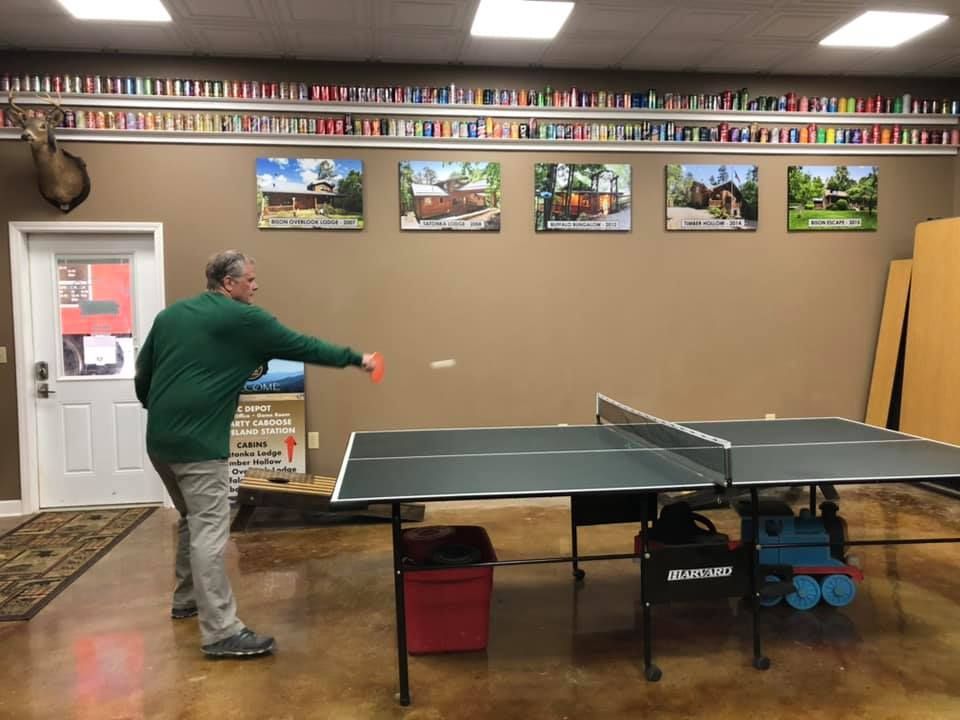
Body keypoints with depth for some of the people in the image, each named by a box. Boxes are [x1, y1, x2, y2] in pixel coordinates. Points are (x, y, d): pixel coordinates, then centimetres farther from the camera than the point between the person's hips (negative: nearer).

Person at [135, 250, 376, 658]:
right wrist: (356, 359, 8)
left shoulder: (169, 315, 14)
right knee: (210, 532, -6)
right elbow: (301, 347, -2)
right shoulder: (243, 318, -7)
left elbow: (142, 374, 17)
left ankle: (187, 600, 39)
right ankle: (221, 633, -3)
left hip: (159, 441, 9)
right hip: (198, 443, -8)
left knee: (193, 520, 24)